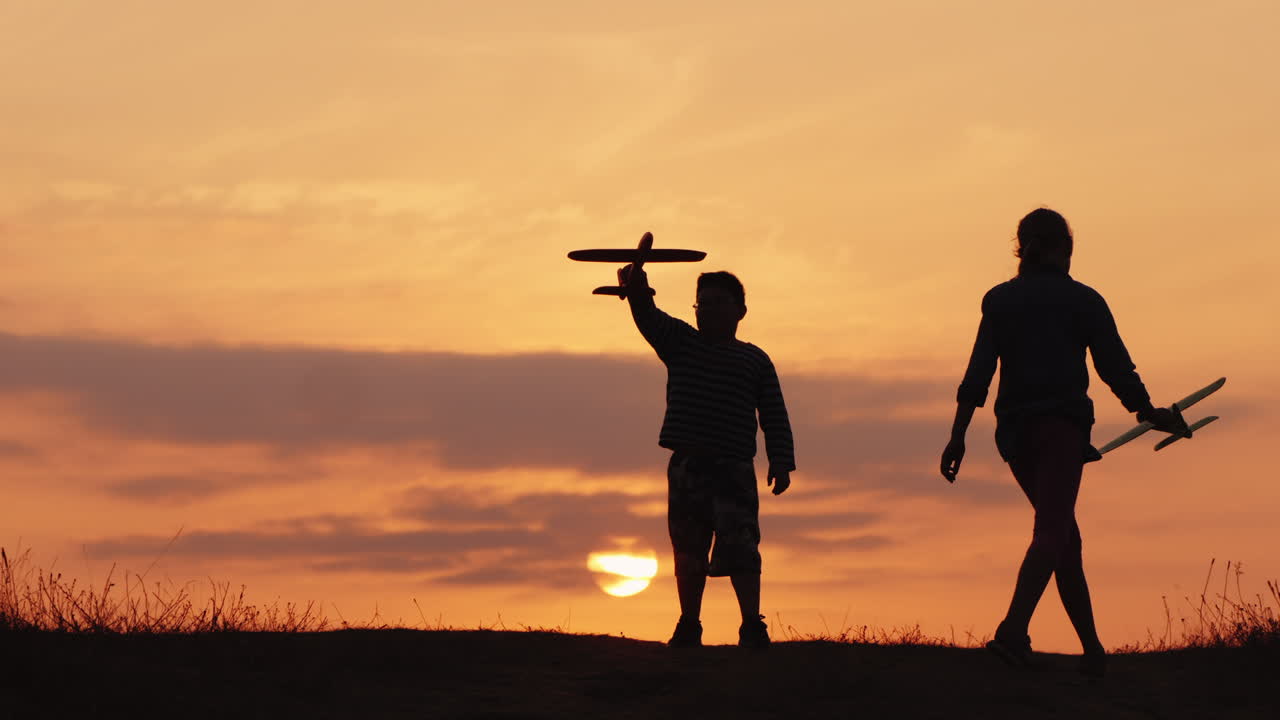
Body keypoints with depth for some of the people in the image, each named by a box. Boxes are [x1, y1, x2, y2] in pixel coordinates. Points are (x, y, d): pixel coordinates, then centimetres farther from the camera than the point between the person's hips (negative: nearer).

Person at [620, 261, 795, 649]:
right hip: (686, 467, 2)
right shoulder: (680, 343, 12)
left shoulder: (756, 361, 10)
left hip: (734, 469, -2)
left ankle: (752, 626, -8)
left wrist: (781, 463, -5)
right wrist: (636, 288, -29)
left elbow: (775, 417, 8)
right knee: (688, 552, 6)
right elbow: (648, 318, -8)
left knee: (740, 550, -11)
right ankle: (688, 627, 15)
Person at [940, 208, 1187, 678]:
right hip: (1062, 425, -5)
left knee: (1064, 534, 16)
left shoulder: (999, 300, 10)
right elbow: (1115, 368, 3)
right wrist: (1149, 414, 18)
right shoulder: (1083, 300, 2)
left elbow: (978, 374, 1)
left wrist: (958, 437, -2)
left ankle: (1093, 649, 18)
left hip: (1015, 429, 5)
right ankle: (1013, 630, -37)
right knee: (1052, 530, -14)